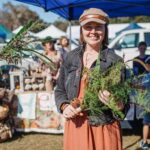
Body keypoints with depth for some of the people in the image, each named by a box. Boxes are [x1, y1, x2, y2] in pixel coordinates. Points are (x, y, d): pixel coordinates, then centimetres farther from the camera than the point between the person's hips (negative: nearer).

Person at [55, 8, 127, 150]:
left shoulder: (115, 61, -6)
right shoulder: (71, 57, 3)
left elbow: (123, 101, -4)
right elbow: (60, 90, 12)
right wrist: (65, 106, -7)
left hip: (104, 128, -3)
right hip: (75, 126, 3)